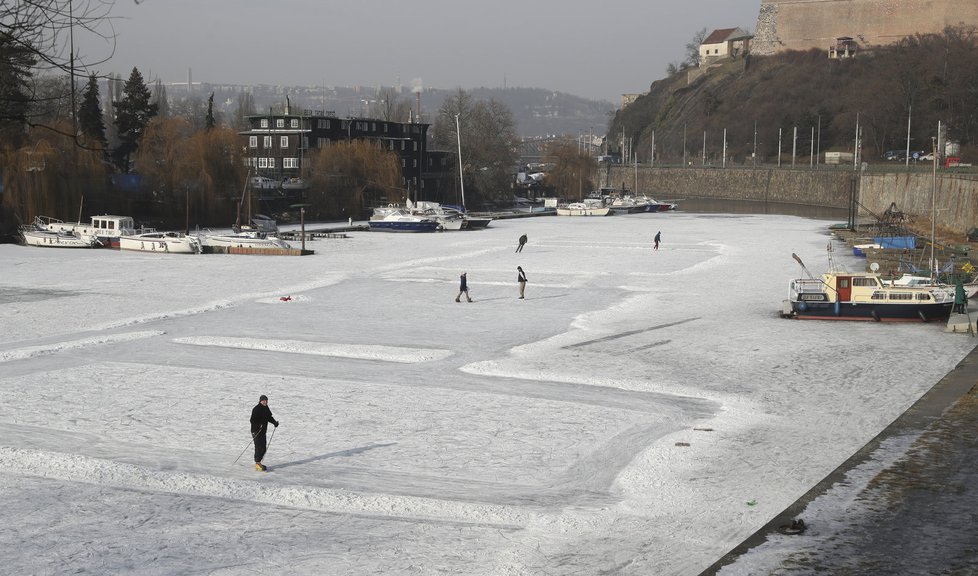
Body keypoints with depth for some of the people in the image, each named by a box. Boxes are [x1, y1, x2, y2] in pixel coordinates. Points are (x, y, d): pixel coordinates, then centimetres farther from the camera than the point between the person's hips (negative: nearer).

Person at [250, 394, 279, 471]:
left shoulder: (266, 408, 10)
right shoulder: (256, 409, -16)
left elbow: (269, 417, 22)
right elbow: (252, 420, -21)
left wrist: (274, 422, 6)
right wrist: (258, 425, -34)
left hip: (263, 431, 9)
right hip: (256, 431, -9)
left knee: (263, 447, 11)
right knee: (259, 447, -12)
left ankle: (258, 462, 22)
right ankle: (257, 464, -8)